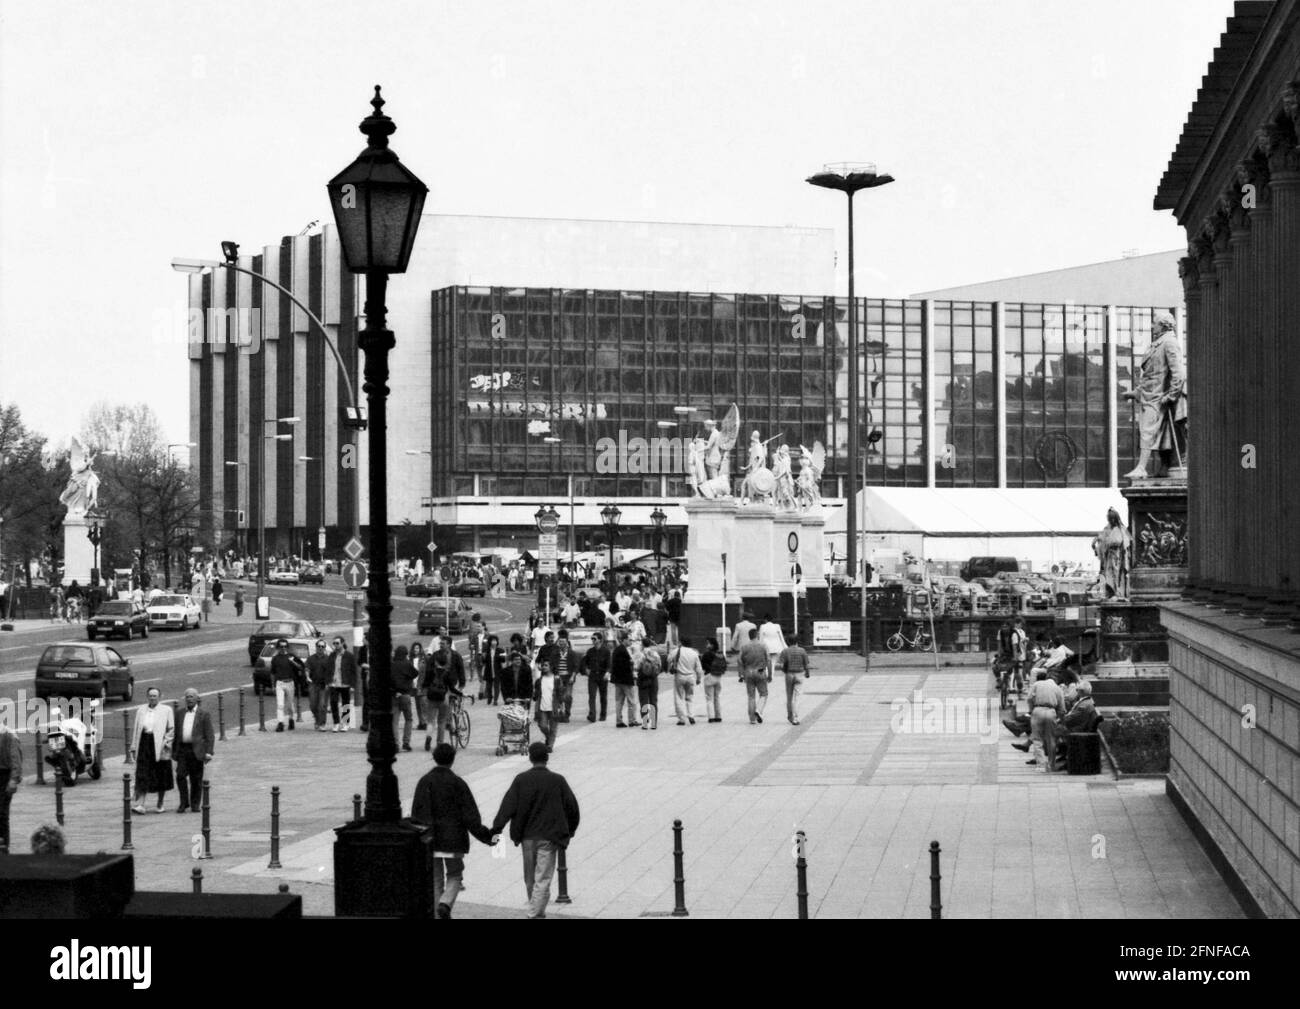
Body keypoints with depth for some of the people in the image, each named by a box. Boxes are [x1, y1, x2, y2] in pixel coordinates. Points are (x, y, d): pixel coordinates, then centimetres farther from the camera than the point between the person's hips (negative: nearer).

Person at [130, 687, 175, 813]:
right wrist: (134, 747, 8)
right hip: (144, 743, 2)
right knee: (141, 776, -5)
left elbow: (171, 729, 1)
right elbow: (135, 728, 13)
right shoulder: (141, 710, 12)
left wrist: (166, 743, -11)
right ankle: (140, 804, -9)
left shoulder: (166, 710, 4)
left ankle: (160, 804, 19)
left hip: (158, 745, -2)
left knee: (161, 777, 6)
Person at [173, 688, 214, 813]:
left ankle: (195, 805, 10)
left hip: (196, 750, -3)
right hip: (182, 750, 3)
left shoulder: (204, 715, 3)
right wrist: (174, 751, 12)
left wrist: (209, 752, -11)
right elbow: (176, 733, 17)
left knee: (196, 779, 1)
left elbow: (210, 735, -1)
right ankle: (184, 802, 5)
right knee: (180, 776, -8)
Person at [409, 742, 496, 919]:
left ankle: (438, 915, 9)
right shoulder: (458, 783, -7)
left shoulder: (424, 782, -1)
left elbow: (416, 815, -3)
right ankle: (445, 903, -15)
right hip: (453, 841, -2)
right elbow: (470, 816, -9)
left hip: (430, 840, 2)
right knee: (454, 877, 11)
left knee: (435, 880, 11)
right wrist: (486, 836, -1)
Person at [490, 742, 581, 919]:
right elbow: (572, 806, 1)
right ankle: (535, 914, -13)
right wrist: (571, 829, 16)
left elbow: (508, 806, -9)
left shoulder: (521, 780, -3)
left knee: (530, 879, 18)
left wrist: (496, 830, -10)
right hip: (549, 837, -2)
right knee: (543, 881, -2)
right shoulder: (557, 781, -4)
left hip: (527, 836, 2)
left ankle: (536, 912, 32)